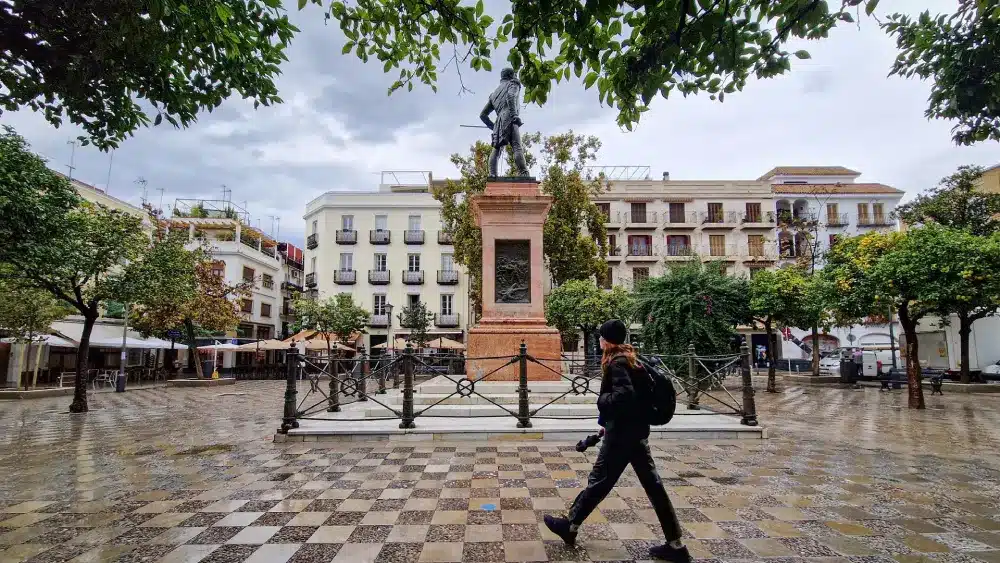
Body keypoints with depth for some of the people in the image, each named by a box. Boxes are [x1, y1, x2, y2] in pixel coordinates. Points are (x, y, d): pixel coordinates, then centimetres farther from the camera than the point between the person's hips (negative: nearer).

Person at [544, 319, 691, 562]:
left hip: (622, 433, -9)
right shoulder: (630, 359, 11)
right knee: (653, 484, 10)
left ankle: (569, 526, 20)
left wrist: (602, 400, -13)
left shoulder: (617, 363, -17)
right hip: (636, 430, 9)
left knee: (599, 481, 4)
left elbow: (624, 394, -31)